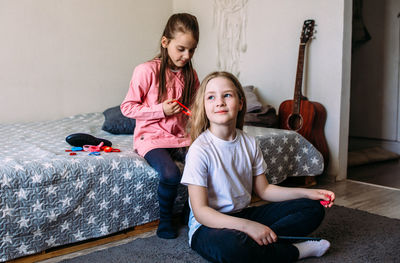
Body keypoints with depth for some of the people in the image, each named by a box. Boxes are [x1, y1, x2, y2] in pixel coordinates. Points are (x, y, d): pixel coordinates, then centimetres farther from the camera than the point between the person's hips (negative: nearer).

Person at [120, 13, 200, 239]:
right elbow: (127, 107, -7)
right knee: (171, 174, -31)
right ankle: (165, 219, 1)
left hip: (179, 137, 5)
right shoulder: (147, 70, -10)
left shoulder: (190, 74, 7)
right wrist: (160, 110, -16)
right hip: (151, 137, -5)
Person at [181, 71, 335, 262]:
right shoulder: (200, 150, -18)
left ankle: (264, 240, -19)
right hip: (209, 225, -6)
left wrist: (306, 193, -1)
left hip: (243, 215, 7)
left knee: (313, 208, 2)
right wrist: (248, 226, -31)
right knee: (229, 245, -42)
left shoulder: (249, 143, 1)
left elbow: (263, 190, 11)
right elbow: (200, 211, -21)